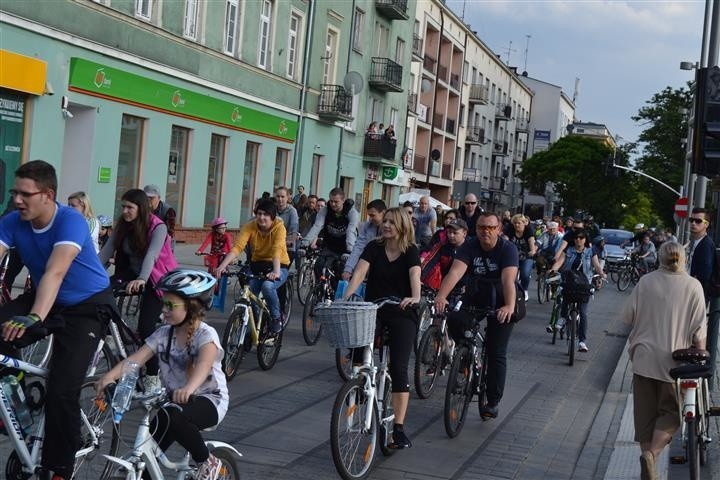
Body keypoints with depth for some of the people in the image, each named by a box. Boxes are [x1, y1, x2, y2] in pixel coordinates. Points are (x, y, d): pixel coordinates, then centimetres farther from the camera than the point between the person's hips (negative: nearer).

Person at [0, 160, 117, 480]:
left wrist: (34, 318, -57)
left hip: (88, 305, -5)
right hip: (47, 299, 6)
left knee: (61, 389, -15)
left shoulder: (70, 222, -28)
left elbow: (55, 272, -43)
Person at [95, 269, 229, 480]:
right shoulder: (163, 334, 1)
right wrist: (110, 375, -31)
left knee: (171, 417, -35)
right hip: (176, 399, 6)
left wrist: (188, 388, -58)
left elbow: (204, 364, -37)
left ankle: (208, 463, -13)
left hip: (209, 399, -6)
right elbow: (136, 358, -12)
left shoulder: (206, 335, -16)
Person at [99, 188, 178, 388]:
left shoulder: (158, 227, -19)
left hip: (156, 279, -6)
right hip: (133, 274, 6)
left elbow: (151, 255, -34)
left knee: (146, 326, -16)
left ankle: (153, 377, -6)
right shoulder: (122, 226, -2)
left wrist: (141, 280, -50)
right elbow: (107, 250, -11)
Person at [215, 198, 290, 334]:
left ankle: (277, 318, -8)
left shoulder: (279, 227, -19)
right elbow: (237, 247, -25)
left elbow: (277, 250, -36)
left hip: (278, 266, -3)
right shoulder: (250, 226, -12)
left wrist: (276, 271, -52)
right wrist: (222, 266, -39)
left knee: (267, 286, -32)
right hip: (257, 264, 3)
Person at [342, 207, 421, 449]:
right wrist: (346, 296, -30)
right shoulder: (374, 247, 1)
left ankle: (399, 428, -7)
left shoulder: (411, 251, -4)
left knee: (398, 367, -9)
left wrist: (415, 297, -43)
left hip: (401, 314, -2)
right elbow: (360, 272, -13)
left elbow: (415, 275, -22)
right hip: (373, 310, 2)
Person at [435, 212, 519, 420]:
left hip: (500, 304, -2)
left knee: (496, 353, -6)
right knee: (454, 321, -27)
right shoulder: (469, 246, -14)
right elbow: (455, 271, -30)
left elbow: (508, 280, -36)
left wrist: (509, 306, -54)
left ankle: (493, 402, 8)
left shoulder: (508, 249, -21)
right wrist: (441, 295, -47)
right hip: (474, 298, 2)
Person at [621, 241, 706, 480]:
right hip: (675, 360, -2)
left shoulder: (645, 282, -3)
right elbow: (699, 331, -7)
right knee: (671, 411, 12)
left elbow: (627, 316, 2)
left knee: (645, 413, 11)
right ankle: (651, 454, -9)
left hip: (644, 357, 2)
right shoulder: (693, 286, -7)